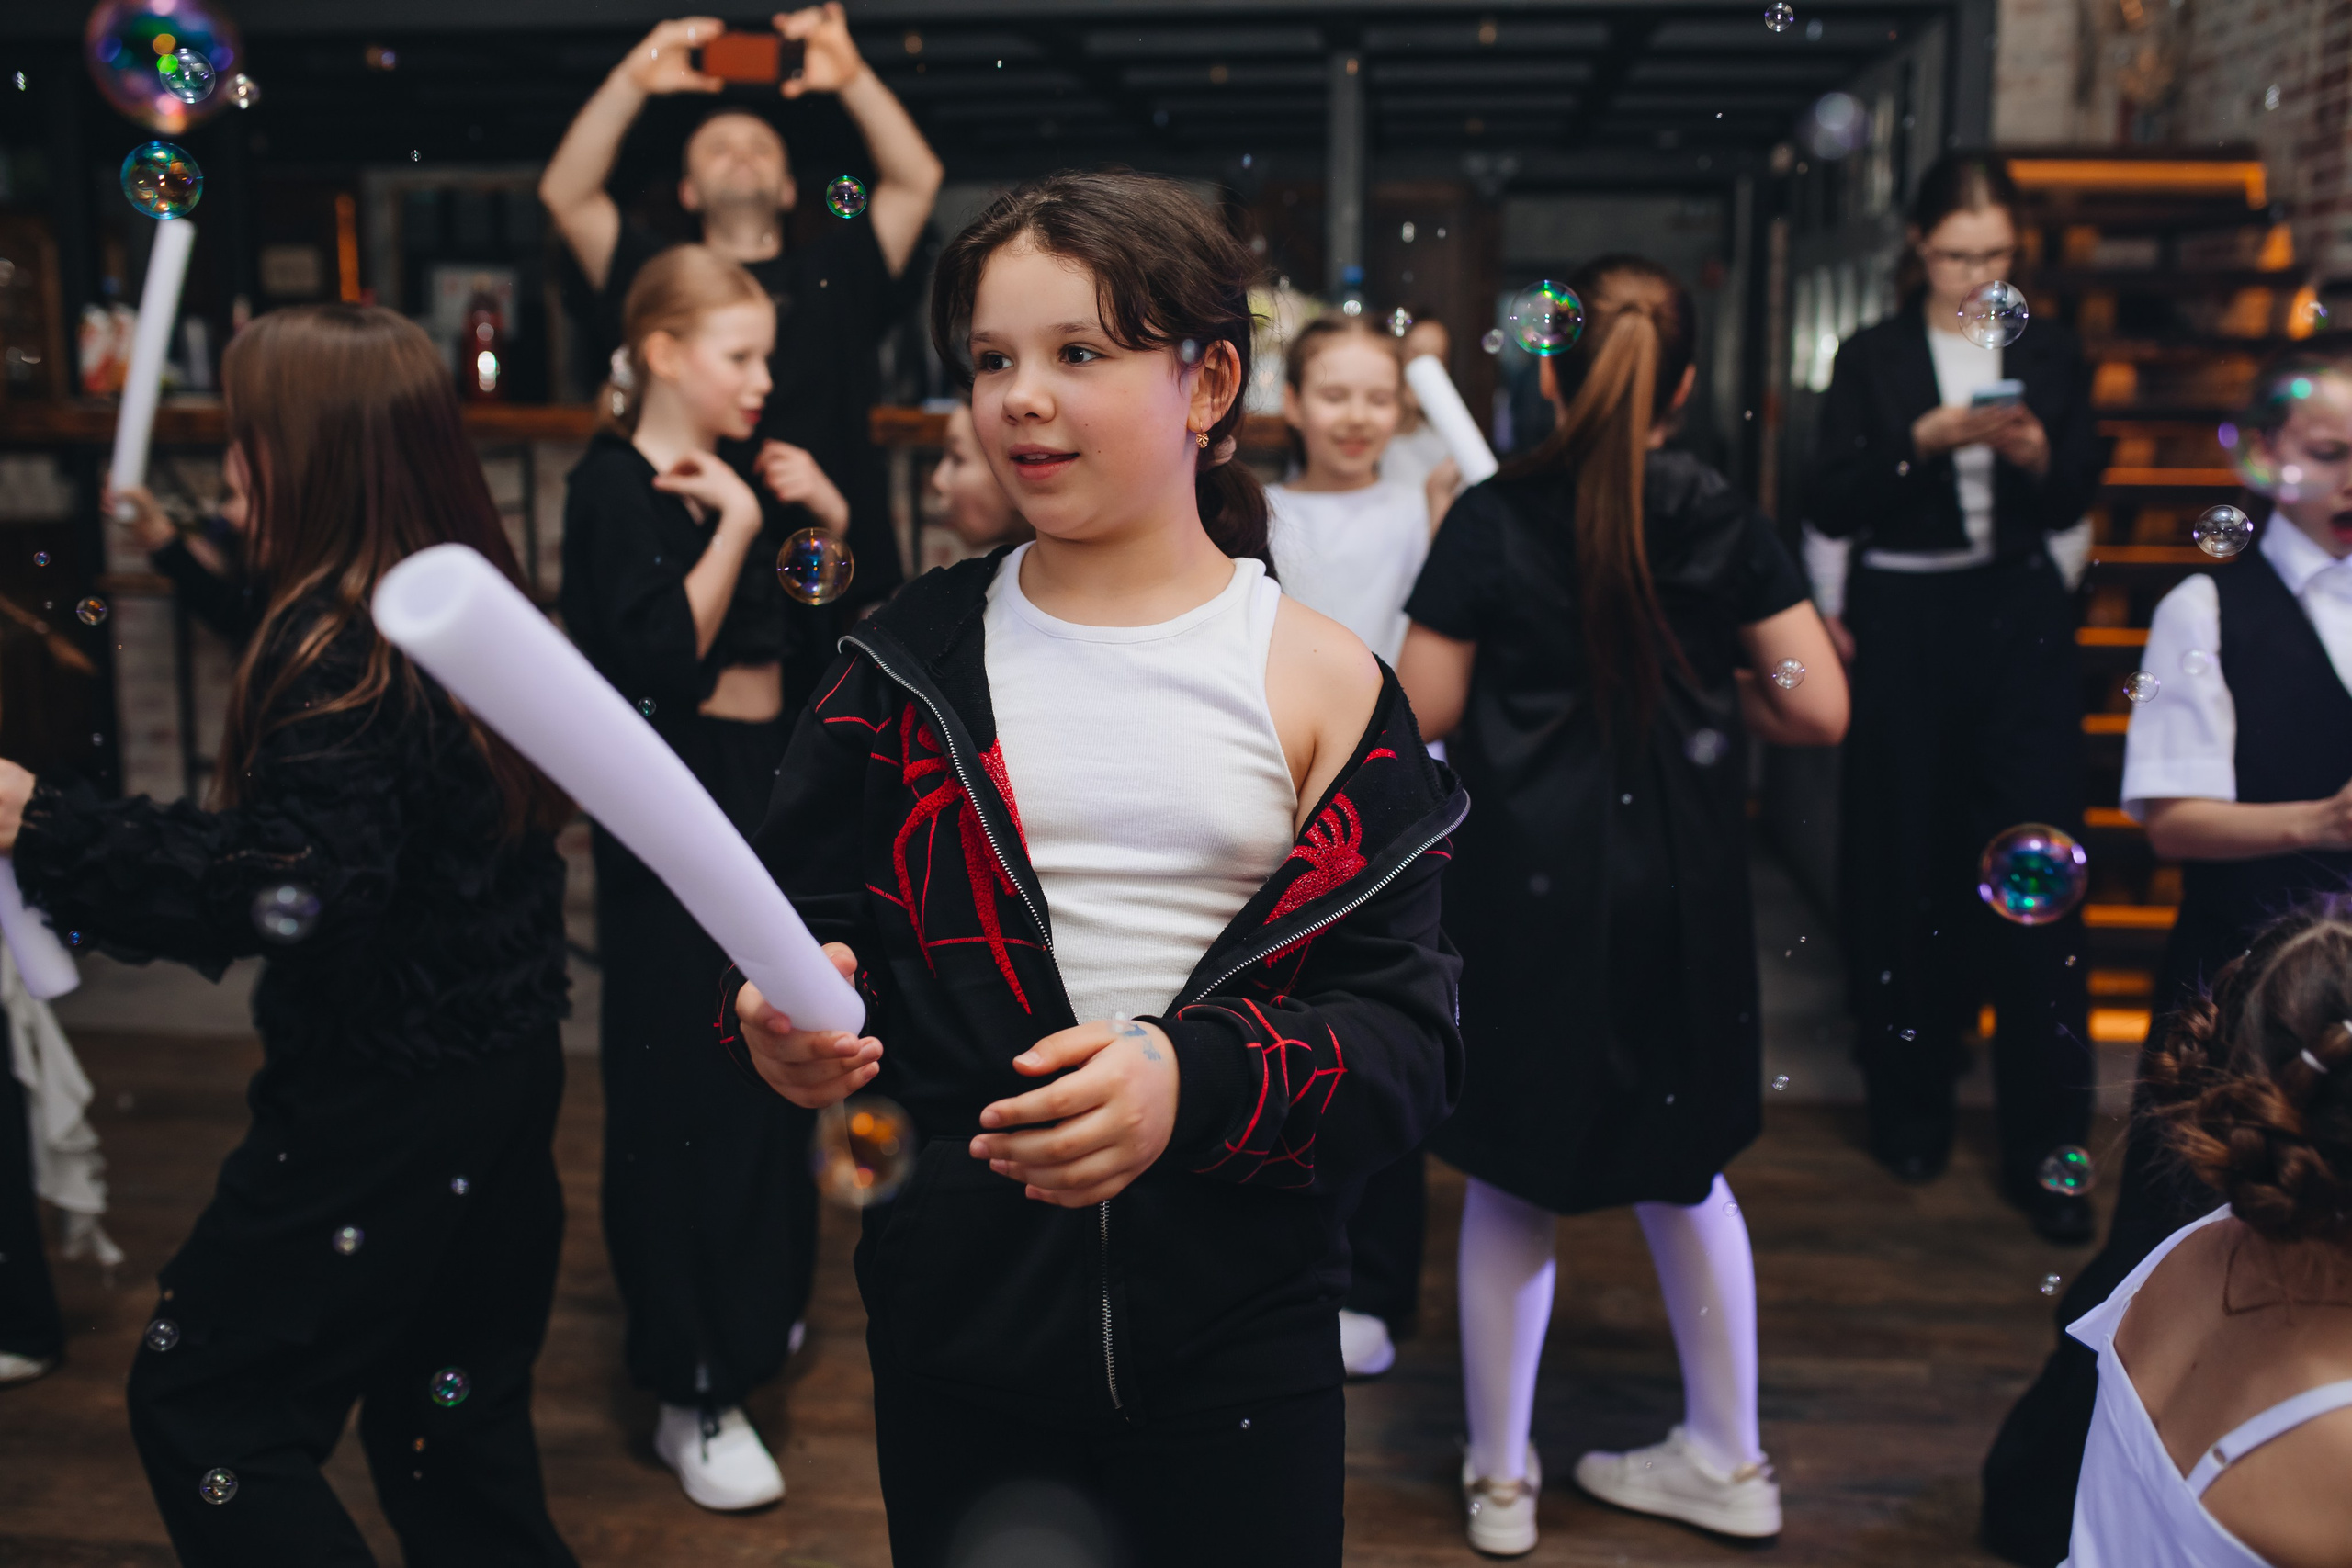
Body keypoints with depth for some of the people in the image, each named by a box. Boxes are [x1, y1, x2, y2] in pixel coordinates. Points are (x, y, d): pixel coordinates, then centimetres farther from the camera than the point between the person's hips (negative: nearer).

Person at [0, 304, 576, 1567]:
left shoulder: (341, 647, -21)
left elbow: (293, 893, -28)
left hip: (380, 1104, -9)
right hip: (504, 1070, 9)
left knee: (199, 1405, 7)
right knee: (454, 1404, 21)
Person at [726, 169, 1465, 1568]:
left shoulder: (1318, 678, -3)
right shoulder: (912, 659, 3)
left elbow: (1413, 1027, -7)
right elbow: (806, 913, 8)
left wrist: (1199, 1084, -24)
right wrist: (789, 1019, -15)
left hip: (1237, 1312, -1)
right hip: (956, 1305, 2)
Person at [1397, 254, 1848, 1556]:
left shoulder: (1490, 521, -9)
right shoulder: (1724, 523, -3)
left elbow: (1422, 717, -7)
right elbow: (1818, 710, -3)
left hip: (1528, 883, -2)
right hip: (1680, 888, 3)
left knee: (1512, 1182, 11)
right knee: (1680, 1164, 19)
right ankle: (1727, 1459, 32)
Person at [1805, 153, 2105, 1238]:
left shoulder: (2049, 355, 9)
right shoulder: (1872, 359, 4)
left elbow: (2074, 502, 7)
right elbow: (1831, 504, -5)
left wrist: (2038, 455, -13)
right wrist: (1928, 438, -17)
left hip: (2018, 619, 1)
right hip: (1903, 622, -1)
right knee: (1906, 863, 5)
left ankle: (2044, 1147, 2)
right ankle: (1911, 1100, 21)